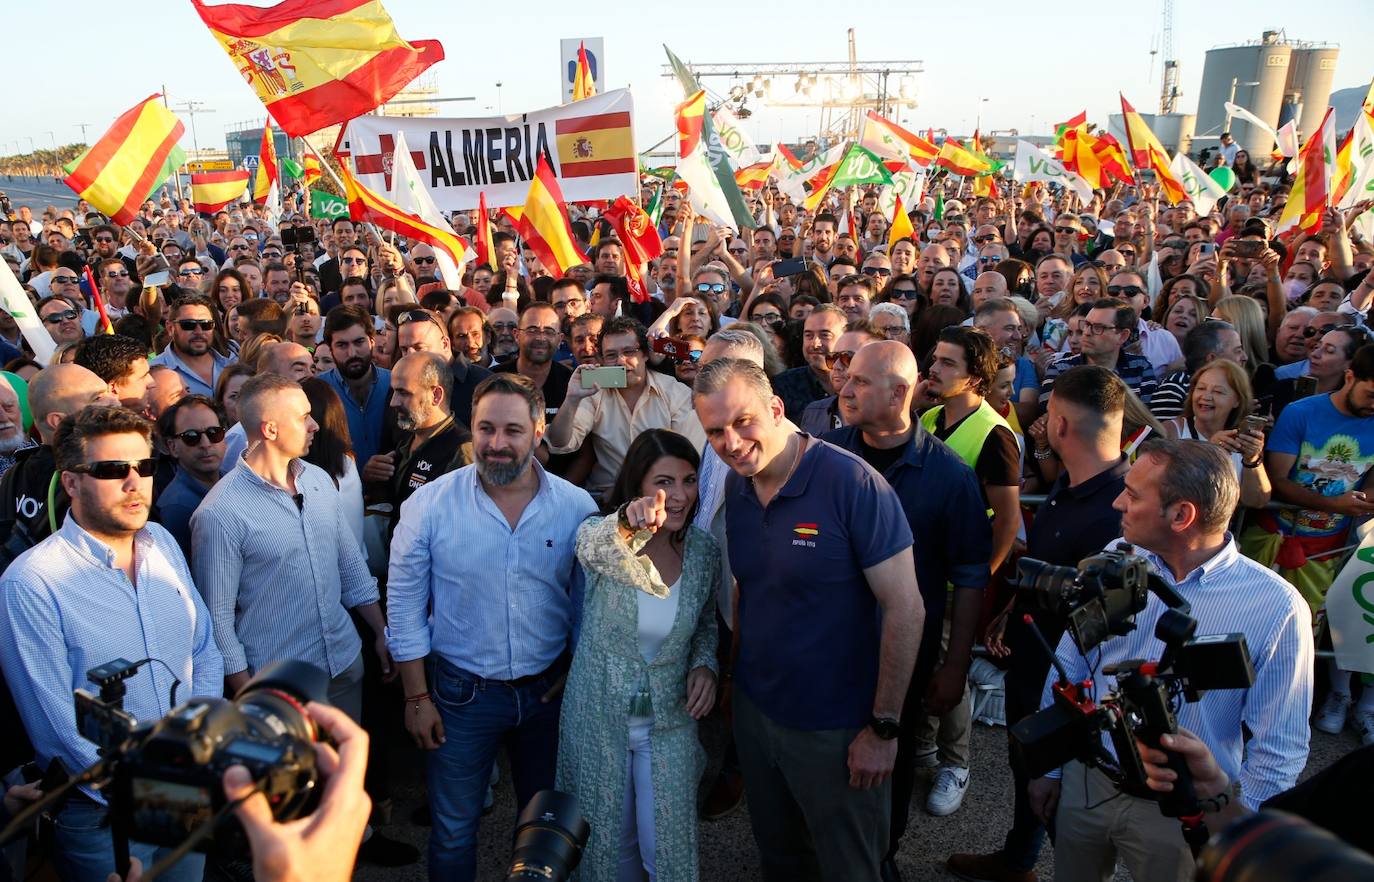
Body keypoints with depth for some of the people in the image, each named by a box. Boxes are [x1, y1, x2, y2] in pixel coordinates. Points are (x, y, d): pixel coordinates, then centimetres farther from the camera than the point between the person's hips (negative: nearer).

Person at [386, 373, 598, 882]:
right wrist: (417, 698, -5)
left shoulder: (578, 507, -10)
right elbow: (404, 607, -6)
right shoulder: (429, 505, -13)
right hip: (461, 692, -1)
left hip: (550, 689, 2)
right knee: (454, 831, 14)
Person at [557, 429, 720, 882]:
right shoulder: (601, 534, -16)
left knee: (670, 846, 7)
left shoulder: (704, 550, -6)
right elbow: (592, 549, -43)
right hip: (597, 717, -1)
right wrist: (629, 524, -65)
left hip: (670, 721, 1)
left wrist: (704, 664, -9)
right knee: (607, 842, 17)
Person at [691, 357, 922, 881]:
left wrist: (884, 728, -17)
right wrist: (733, 672, 3)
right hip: (754, 711, 5)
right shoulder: (735, 487, -2)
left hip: (837, 728, -5)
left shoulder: (853, 483, -22)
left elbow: (904, 609, -20)